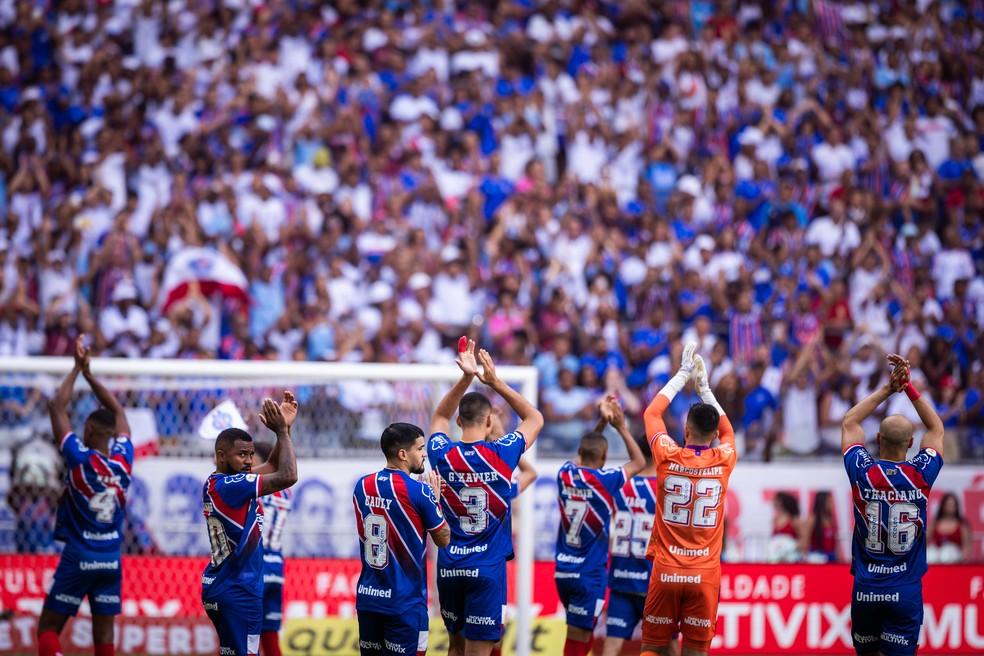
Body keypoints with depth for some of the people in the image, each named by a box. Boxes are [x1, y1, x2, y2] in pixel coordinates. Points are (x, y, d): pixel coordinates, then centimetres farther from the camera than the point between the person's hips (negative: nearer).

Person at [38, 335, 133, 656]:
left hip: (78, 557, -4)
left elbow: (57, 407, -6)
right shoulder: (123, 460, 0)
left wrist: (78, 368, 1)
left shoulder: (80, 459, -12)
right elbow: (117, 410, 14)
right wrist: (88, 372, 15)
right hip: (111, 558, 4)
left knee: (48, 629, 1)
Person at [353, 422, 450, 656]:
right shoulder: (419, 492, -14)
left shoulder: (362, 486, 4)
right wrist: (436, 498, 12)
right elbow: (444, 539, -2)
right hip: (405, 602, -6)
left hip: (367, 596, 6)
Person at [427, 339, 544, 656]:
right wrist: (497, 383, 7)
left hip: (449, 567, 4)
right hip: (487, 570, -4)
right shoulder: (500, 454, -8)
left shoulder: (443, 456, -1)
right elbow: (535, 419, 10)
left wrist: (466, 378, 11)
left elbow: (440, 418, 21)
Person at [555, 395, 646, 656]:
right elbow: (638, 462, 4)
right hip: (589, 575, -6)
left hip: (563, 572, 6)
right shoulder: (605, 480, -13)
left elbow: (586, 450, 23)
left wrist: (602, 422, 16)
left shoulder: (565, 474, 1)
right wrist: (621, 426, 8)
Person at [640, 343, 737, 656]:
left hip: (666, 571, 0)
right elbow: (727, 431, 24)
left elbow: (651, 413, 15)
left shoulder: (668, 457, -4)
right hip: (705, 573, 1)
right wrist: (704, 386, 31)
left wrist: (683, 374, 23)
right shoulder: (723, 460, -1)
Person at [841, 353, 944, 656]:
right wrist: (909, 387, 12)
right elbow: (936, 429, 14)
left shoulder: (863, 473, -6)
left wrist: (888, 389, 13)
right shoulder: (921, 475, -6)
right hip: (906, 591, -1)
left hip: (865, 590, 1)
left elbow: (849, 422, 13)